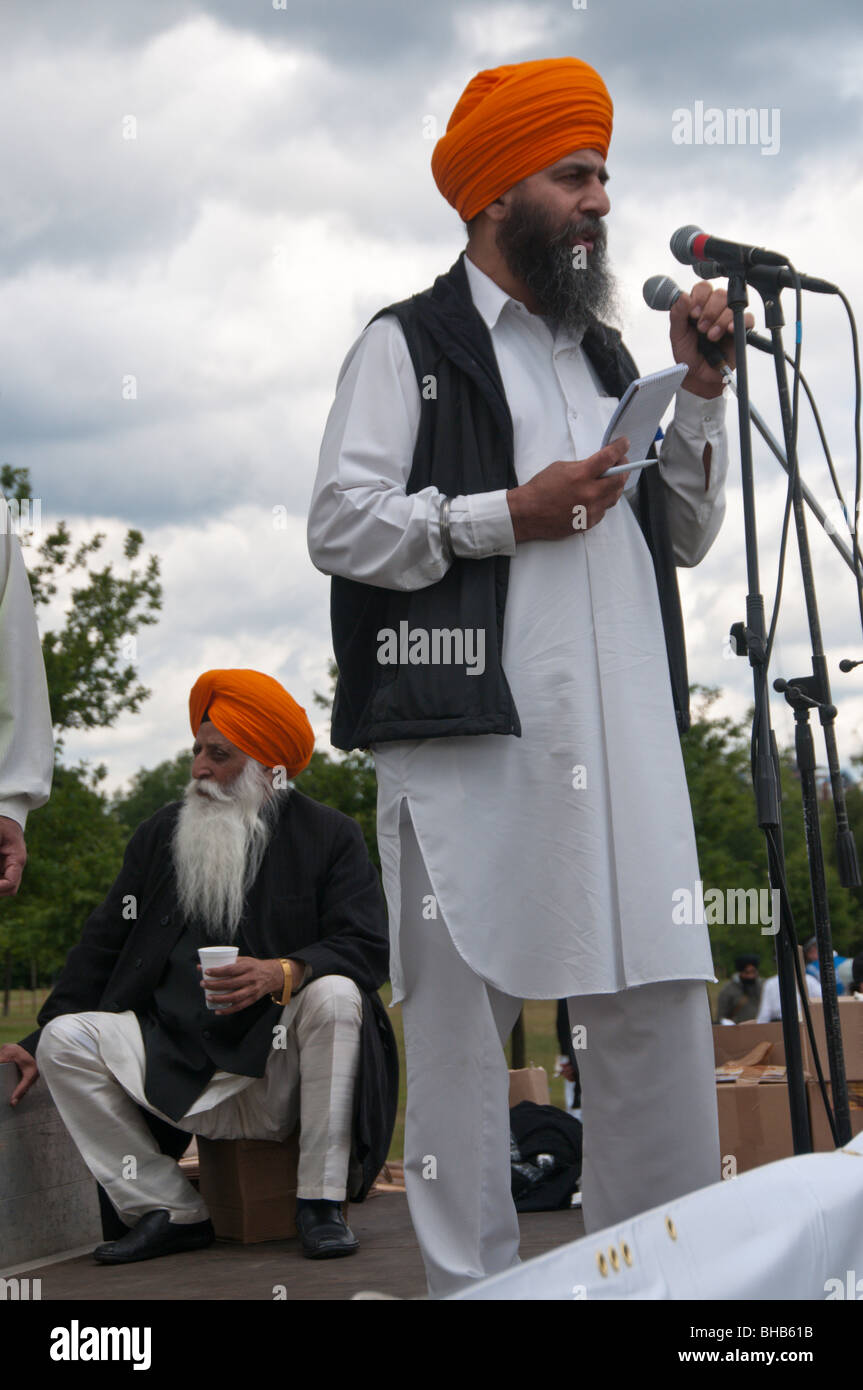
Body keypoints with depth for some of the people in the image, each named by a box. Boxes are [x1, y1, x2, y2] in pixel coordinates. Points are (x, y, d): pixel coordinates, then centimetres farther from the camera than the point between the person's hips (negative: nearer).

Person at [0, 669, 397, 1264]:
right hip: (181, 1073, 3)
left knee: (336, 996, -32)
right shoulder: (159, 836, 13)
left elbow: (367, 947, -9)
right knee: (66, 1039, -17)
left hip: (283, 1074, -3)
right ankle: (168, 1212, -9)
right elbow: (104, 945, 14)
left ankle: (321, 1204, -21)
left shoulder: (329, 836, 2)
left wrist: (284, 974, -29)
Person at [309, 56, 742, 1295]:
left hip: (624, 732, 6)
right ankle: (471, 1280, 2)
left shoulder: (606, 357, 24)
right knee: (463, 1008, -4)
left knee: (659, 1001, 1)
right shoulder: (411, 345, 6)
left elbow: (684, 537, 22)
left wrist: (698, 394, 11)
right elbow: (340, 523, -4)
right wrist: (507, 513, -10)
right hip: (471, 728, -5)